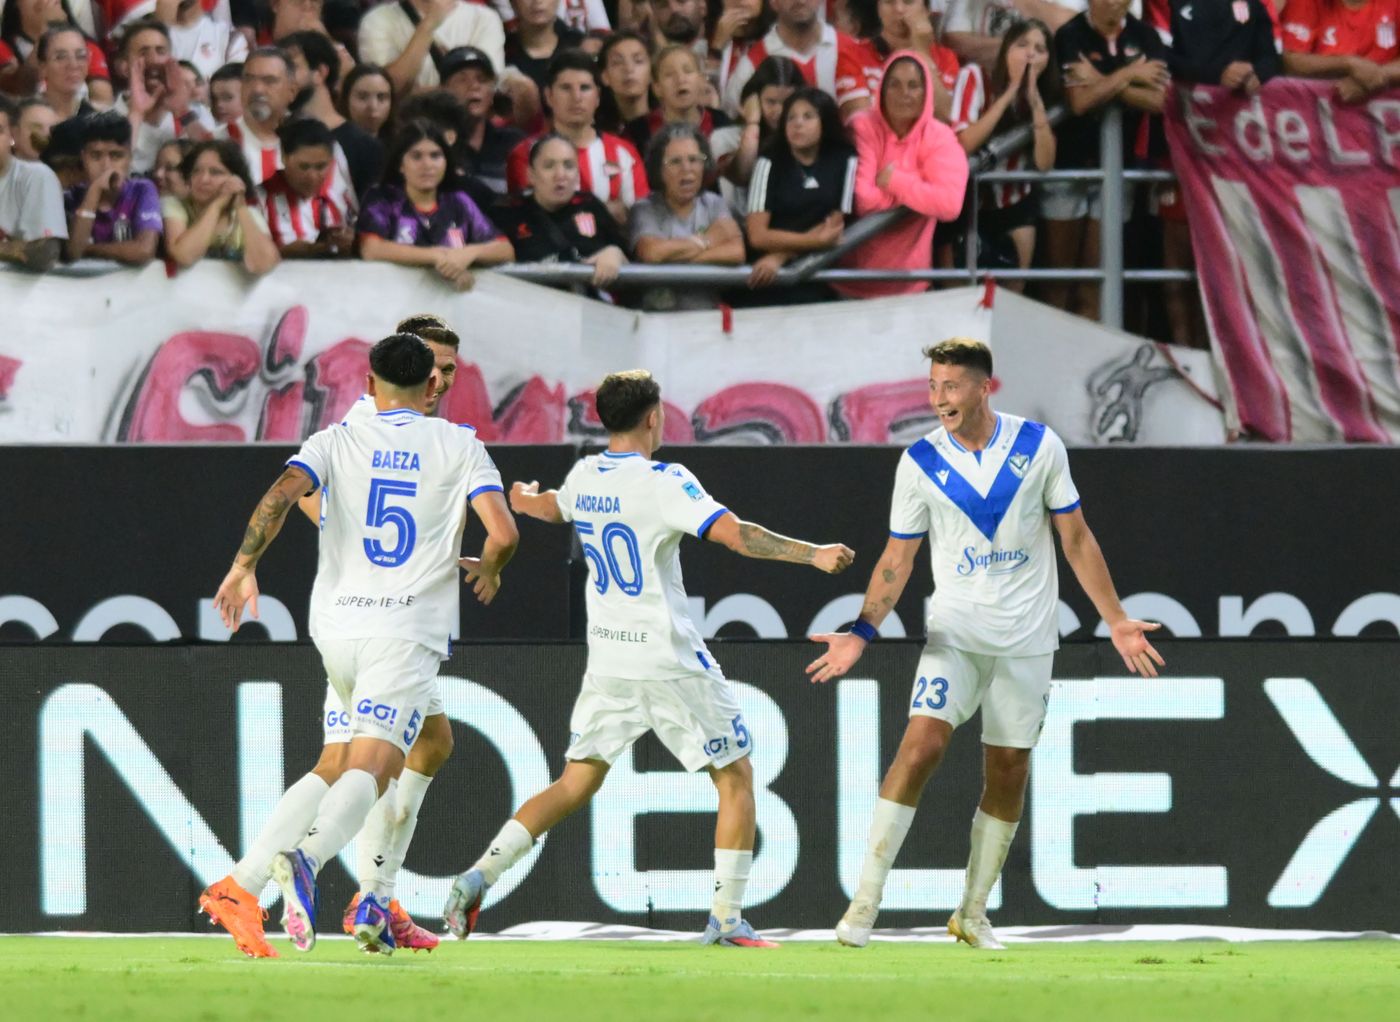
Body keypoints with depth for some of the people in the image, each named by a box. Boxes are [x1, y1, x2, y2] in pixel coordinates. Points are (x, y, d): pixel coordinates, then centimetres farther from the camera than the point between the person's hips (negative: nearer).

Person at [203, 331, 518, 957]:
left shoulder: (339, 441, 8)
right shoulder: (459, 446, 4)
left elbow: (282, 494, -10)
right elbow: (502, 532, -6)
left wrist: (244, 565, -1)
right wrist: (487, 572, 15)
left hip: (336, 626, 4)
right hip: (408, 632, -4)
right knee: (369, 770, -17)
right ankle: (307, 857, -44)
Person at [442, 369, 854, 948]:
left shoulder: (584, 477, 6)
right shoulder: (663, 482, -15)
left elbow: (554, 508, 30)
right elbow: (736, 535, -24)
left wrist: (527, 501, 55)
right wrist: (811, 554, -13)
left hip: (607, 660, 6)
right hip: (669, 660, -6)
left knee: (575, 785, 11)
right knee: (736, 778, 6)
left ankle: (479, 876, -4)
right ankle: (726, 917, 1)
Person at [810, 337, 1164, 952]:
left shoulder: (1039, 446, -4)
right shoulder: (920, 462, -4)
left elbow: (1076, 539, 4)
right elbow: (898, 558, 2)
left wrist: (1116, 620, 2)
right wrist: (862, 632, -10)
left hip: (1026, 638, 1)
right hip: (955, 631, -1)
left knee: (1009, 771, 4)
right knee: (923, 741, -19)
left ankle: (973, 912, 17)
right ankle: (867, 897, -16)